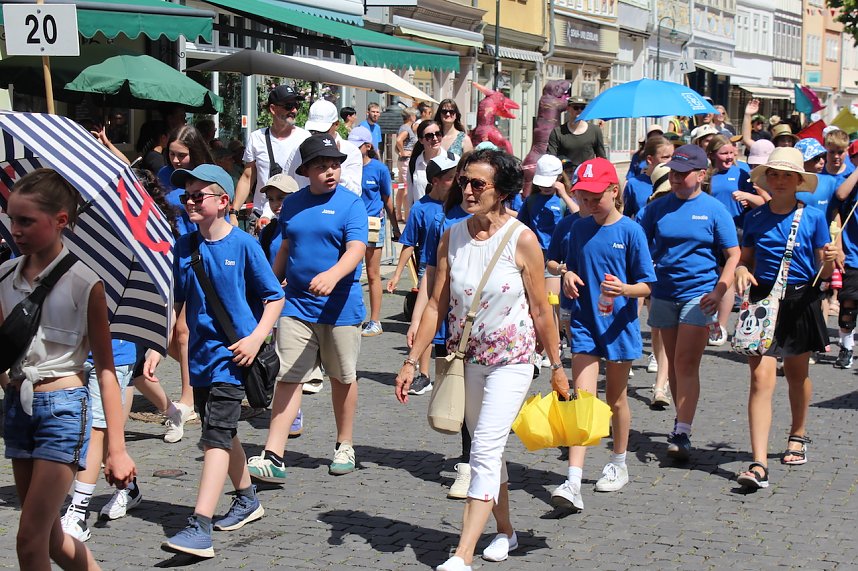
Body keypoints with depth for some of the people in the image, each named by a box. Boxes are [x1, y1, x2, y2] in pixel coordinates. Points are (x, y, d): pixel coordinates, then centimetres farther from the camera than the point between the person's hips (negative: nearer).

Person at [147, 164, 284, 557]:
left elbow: (274, 297, -2)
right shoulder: (183, 248, 5)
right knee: (222, 433, 18)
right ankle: (247, 500, 39)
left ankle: (200, 527, -21)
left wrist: (256, 337, -14)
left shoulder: (243, 244, -8)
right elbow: (173, 304, 12)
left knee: (216, 436, -14)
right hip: (200, 355, 6)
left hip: (232, 353, -6)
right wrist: (156, 349, 5)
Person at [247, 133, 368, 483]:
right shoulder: (292, 205, 9)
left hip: (340, 307, -3)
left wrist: (333, 275, -37)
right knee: (288, 378, -4)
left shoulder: (350, 204, -6)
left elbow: (357, 249, -19)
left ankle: (344, 447, 29)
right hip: (296, 305, 3)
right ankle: (272, 458, -8)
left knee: (342, 378, 11)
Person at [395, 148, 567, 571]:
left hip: (511, 361, -5)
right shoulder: (452, 238, 0)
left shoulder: (522, 240, -12)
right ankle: (505, 531, 35)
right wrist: (412, 361, -1)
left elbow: (540, 310, -6)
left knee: (485, 451, -13)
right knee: (487, 450, 16)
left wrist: (557, 367, -1)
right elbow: (436, 305, 3)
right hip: (467, 358, 5)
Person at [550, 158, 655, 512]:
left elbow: (646, 285, -5)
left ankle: (618, 465, 36)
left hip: (618, 324, -2)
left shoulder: (630, 231, -7)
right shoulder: (579, 230, 4)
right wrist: (569, 277, -6)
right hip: (584, 325, 2)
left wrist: (623, 289, -26)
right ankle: (573, 485, -16)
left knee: (615, 399, 13)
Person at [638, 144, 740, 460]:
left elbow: (733, 255, -2)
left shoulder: (714, 209, -3)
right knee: (674, 363, 13)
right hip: (664, 294, 4)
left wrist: (720, 290, -15)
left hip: (699, 294, -4)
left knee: (686, 363, -12)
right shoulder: (657, 208, 5)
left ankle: (682, 433, -15)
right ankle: (683, 419, 28)